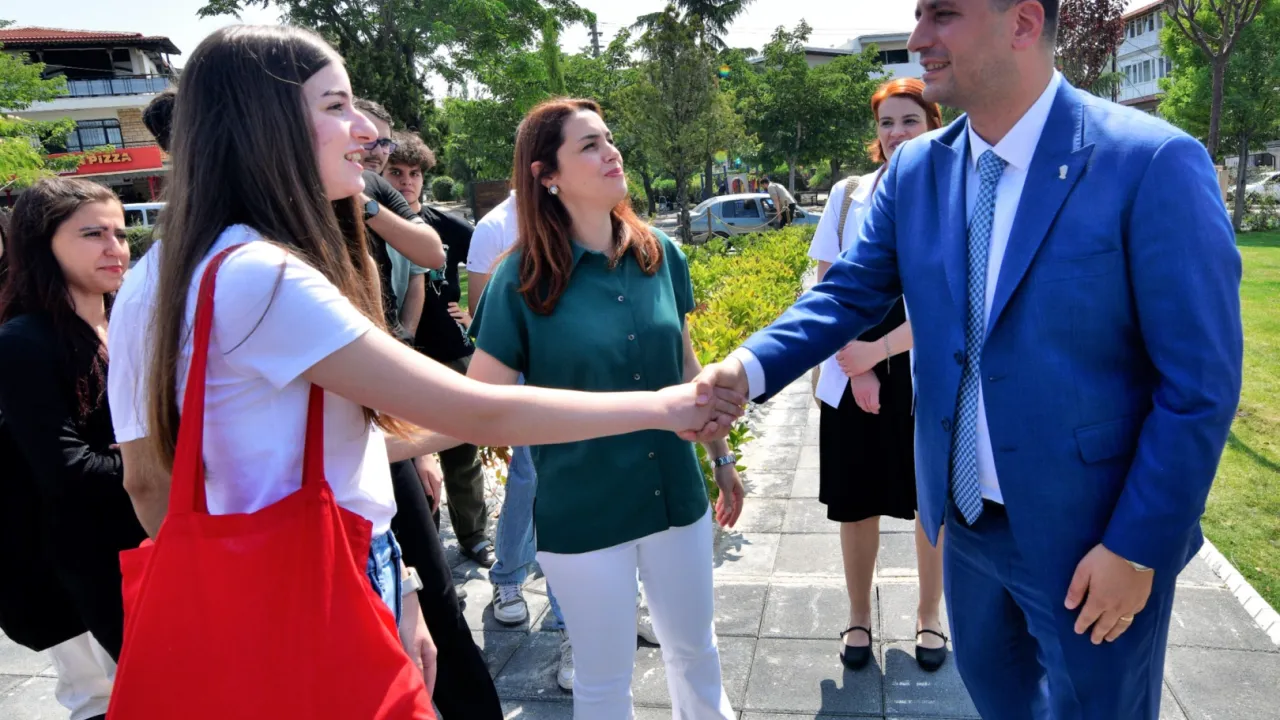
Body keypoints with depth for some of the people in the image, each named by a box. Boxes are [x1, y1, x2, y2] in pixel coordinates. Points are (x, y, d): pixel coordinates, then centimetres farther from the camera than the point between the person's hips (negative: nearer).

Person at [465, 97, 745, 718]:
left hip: (675, 496, 4)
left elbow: (686, 367, 8)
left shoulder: (659, 254, -3)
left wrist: (721, 458, 13)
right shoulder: (523, 279, -14)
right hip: (581, 513, -3)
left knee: (695, 647, 23)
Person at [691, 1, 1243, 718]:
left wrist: (1136, 548, -15)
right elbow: (851, 291, -1)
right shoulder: (914, 172, -2)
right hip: (967, 518, 5)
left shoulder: (1153, 163, -18)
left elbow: (1200, 386, -16)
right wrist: (750, 366, -19)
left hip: (1092, 536, -4)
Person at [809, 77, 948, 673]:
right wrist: (854, 363, -9)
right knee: (855, 500, 9)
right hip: (851, 374, 2)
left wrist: (879, 350, -20)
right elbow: (828, 286, 1)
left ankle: (929, 615, 32)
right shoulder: (847, 194, 3)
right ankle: (859, 617, 29)